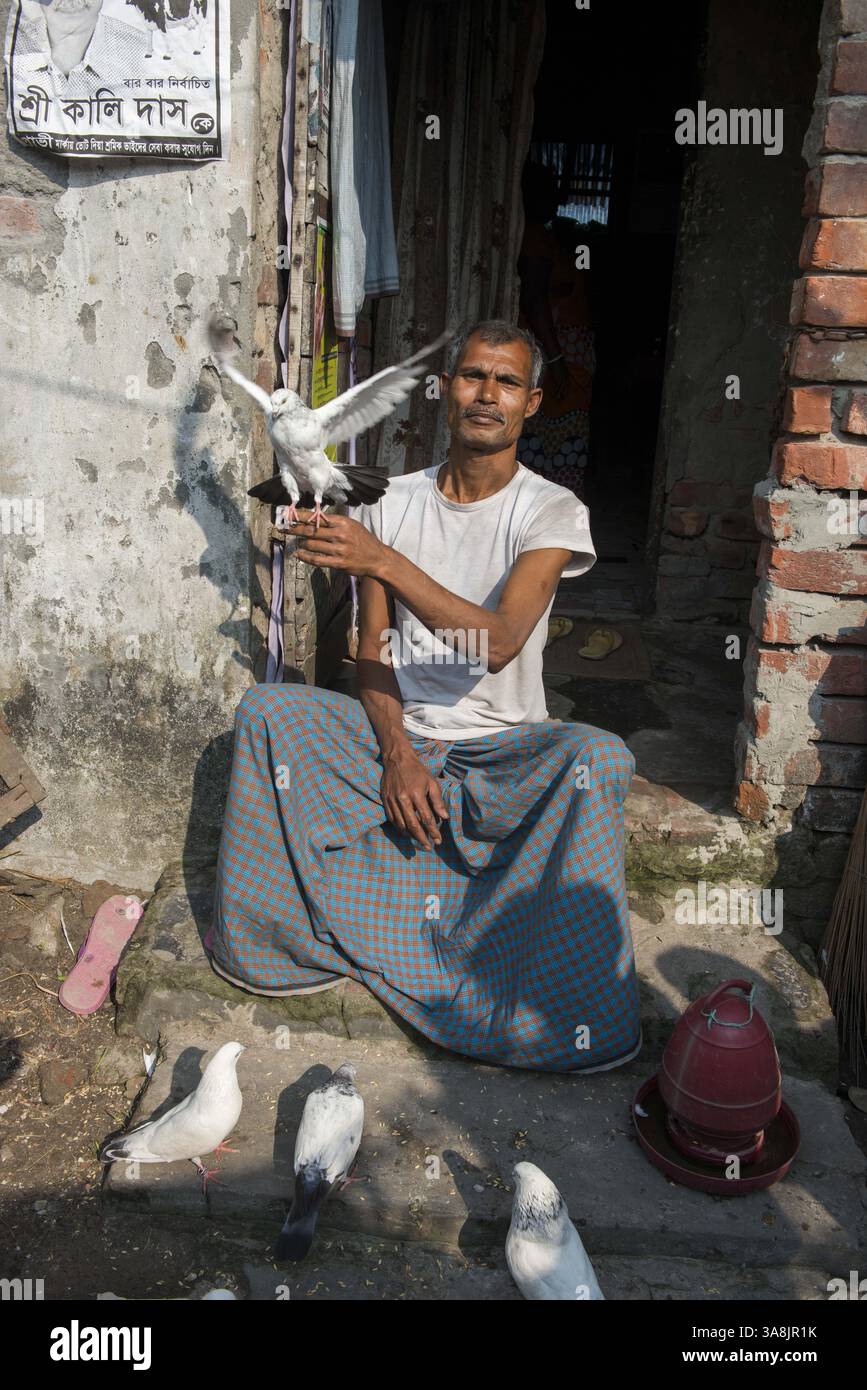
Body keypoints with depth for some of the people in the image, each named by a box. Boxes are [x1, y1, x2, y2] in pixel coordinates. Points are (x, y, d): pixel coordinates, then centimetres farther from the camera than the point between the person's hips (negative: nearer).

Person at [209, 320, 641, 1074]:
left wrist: (384, 561, -31)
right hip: (398, 734, 3)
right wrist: (397, 752, -15)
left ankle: (570, 1010, -24)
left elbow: (497, 643, -23)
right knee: (264, 711, -19)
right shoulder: (394, 502, 3)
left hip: (505, 747, -2)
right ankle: (286, 939, -7)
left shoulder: (552, 511, -7)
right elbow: (373, 649, 1)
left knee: (600, 757, -33)